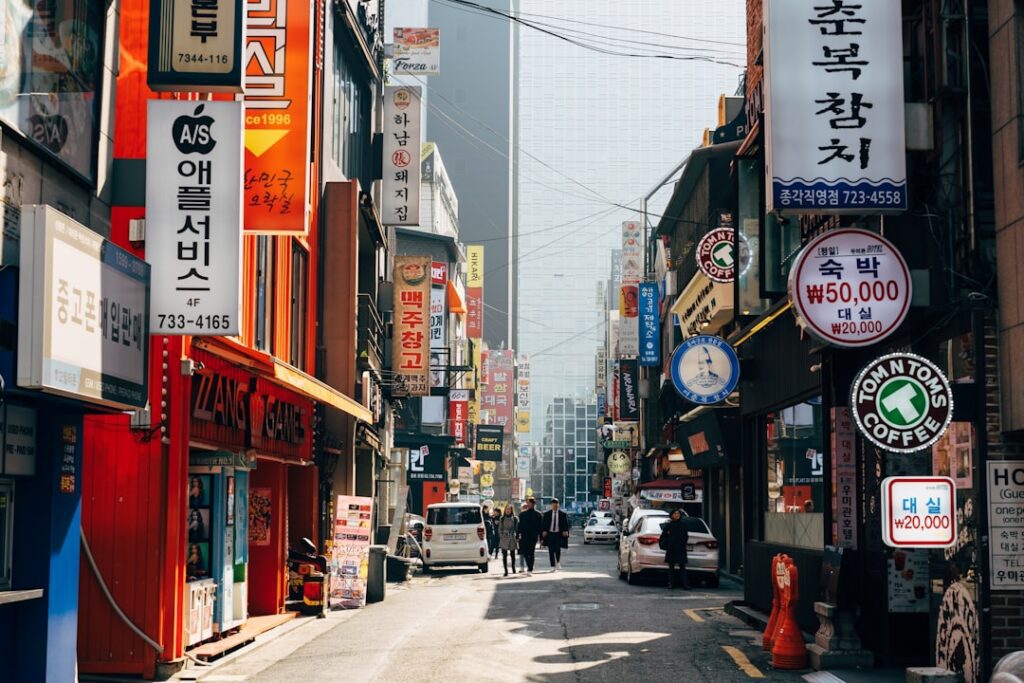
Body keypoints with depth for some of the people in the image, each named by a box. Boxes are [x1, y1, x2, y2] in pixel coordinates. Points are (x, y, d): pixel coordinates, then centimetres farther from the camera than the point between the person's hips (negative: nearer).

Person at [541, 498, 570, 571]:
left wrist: (565, 531, -11)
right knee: (551, 551, 0)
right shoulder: (547, 514, 6)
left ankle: (558, 562, 19)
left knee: (557, 549, -9)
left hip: (558, 534, -1)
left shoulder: (563, 514, 4)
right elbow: (543, 524, 6)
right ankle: (553, 566, 5)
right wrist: (544, 531, -9)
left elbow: (566, 524, 5)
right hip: (550, 534, 1)